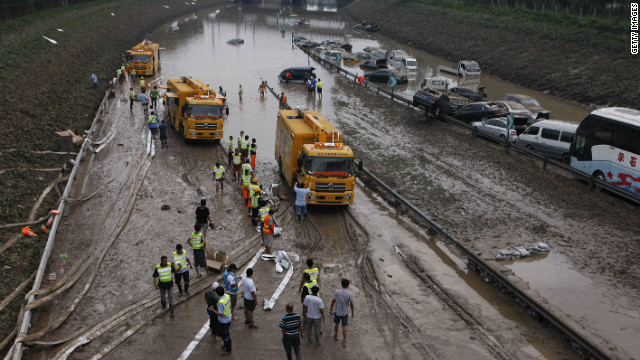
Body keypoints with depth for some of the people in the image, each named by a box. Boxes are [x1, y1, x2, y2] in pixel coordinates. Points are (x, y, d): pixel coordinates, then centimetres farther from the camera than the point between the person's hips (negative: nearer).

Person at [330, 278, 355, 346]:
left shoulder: (336, 292, -12)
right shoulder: (350, 294, -15)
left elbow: (332, 302, -5)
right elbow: (351, 304, -10)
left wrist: (331, 310, 8)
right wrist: (352, 313, 4)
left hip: (337, 312, 1)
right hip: (345, 313, -1)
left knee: (336, 324, 24)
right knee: (344, 327, 7)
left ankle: (335, 336, 42)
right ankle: (344, 341, 10)